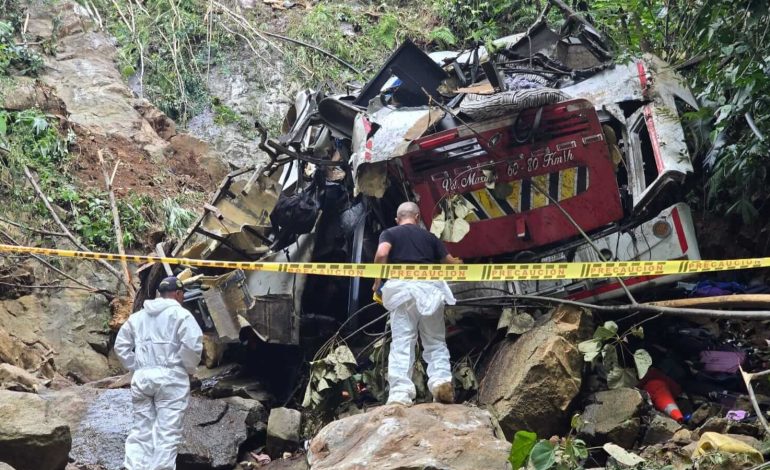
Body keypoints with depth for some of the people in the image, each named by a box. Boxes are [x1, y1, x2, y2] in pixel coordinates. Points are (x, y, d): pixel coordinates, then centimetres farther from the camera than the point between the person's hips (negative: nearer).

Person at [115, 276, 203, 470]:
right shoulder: (180, 314, -3)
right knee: (167, 432, -3)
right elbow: (192, 345, -15)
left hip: (142, 378, 5)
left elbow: (121, 345, 17)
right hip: (170, 378, -5)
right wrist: (189, 368, 0)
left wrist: (136, 367, 17)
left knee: (141, 430, 9)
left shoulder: (138, 316, 17)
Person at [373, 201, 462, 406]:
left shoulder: (389, 233, 18)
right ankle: (441, 379, -12)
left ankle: (400, 392, -16)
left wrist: (378, 281, 7)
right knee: (435, 341, 10)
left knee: (402, 341, -3)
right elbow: (451, 262, 24)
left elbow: (382, 253, -5)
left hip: (401, 286, -1)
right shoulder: (429, 236, 24)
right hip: (429, 286, 2)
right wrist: (460, 263, 48)